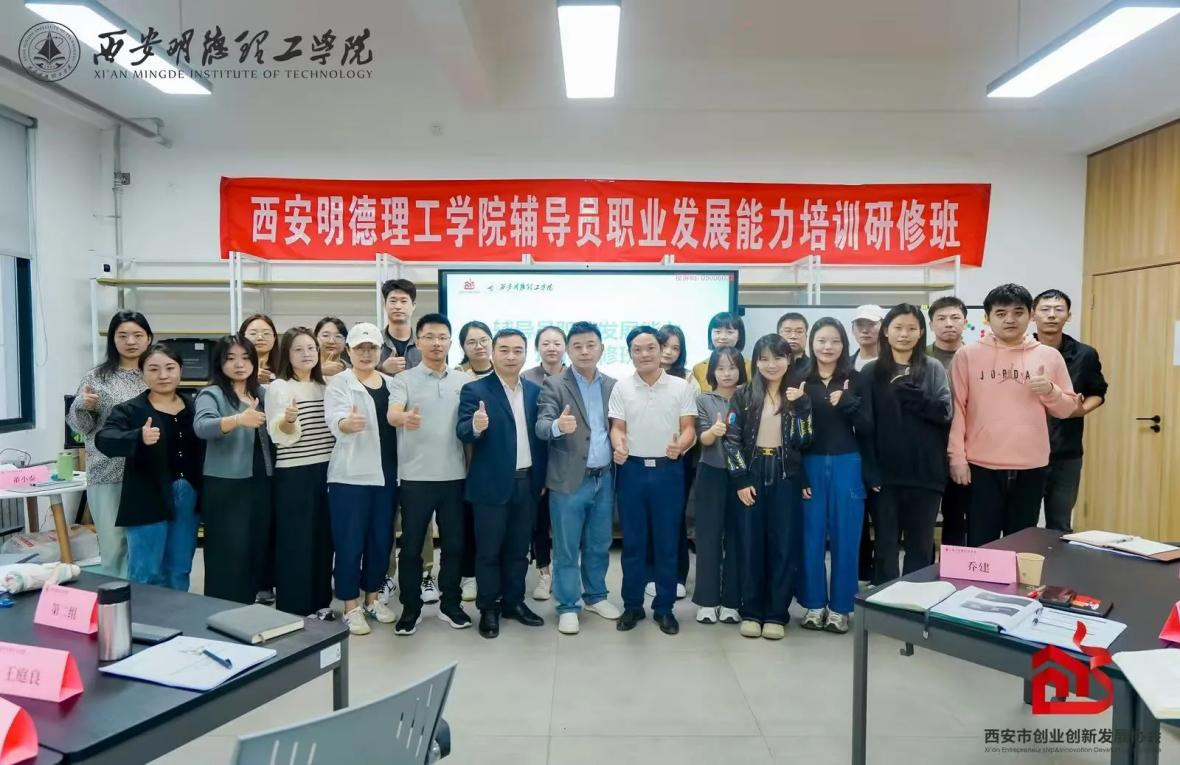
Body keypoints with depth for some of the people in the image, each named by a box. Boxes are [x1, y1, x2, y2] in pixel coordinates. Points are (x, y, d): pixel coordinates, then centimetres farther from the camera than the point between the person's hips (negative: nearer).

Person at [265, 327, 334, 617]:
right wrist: (288, 419, -40)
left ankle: (319, 604, 24)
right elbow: (278, 434, -21)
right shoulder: (278, 387, -6)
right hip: (293, 475, -6)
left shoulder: (325, 386, 11)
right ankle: (292, 609, 10)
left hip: (326, 471, 6)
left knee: (323, 539, 12)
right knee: (295, 543, -1)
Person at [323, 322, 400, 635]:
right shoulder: (339, 383, -4)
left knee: (381, 539, 12)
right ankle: (351, 606, 12)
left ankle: (372, 598, 27)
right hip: (351, 475, -5)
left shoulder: (391, 383, 11)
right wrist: (348, 423, -42)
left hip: (386, 474, 5)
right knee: (350, 542, 0)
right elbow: (334, 420, -20)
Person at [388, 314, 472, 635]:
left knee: (453, 543, 11)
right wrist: (405, 419, -41)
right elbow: (392, 414, -19)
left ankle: (450, 603, 26)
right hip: (415, 477, -2)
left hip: (454, 475, 3)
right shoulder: (404, 379, -2)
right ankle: (411, 608, 20)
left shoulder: (463, 381, 7)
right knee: (411, 545, 6)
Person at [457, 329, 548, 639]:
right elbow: (463, 432, -17)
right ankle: (488, 608, 20)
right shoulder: (475, 390, -8)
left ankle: (514, 602, 29)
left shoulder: (535, 391, 7)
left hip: (527, 483, 5)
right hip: (492, 484, -4)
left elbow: (539, 435, 9)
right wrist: (475, 426, -39)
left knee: (518, 549, 15)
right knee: (488, 551, 7)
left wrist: (542, 477, 7)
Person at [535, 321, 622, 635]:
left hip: (604, 478, 4)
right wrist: (557, 426, -38)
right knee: (566, 549, 6)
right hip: (569, 480, -4)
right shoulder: (554, 384, -6)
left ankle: (596, 596, 34)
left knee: (599, 545, 17)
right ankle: (567, 607, 19)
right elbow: (541, 426, -17)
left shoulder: (612, 385, 8)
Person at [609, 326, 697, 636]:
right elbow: (617, 428, 2)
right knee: (632, 542, 9)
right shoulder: (621, 387, 2)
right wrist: (618, 447, -20)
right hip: (632, 470, 1)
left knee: (667, 542, 7)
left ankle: (665, 608, 19)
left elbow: (689, 428, 0)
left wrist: (680, 446, -22)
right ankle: (632, 605, 21)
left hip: (668, 470, 0)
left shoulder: (681, 387, 0)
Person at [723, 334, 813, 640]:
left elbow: (804, 441, -3)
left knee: (784, 544, 3)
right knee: (751, 544, 4)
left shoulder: (799, 396, 5)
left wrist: (801, 406, -15)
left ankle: (776, 614, 13)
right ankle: (751, 612, 15)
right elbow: (731, 440, -2)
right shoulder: (743, 395, 2)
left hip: (786, 477, 1)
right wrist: (741, 479, -9)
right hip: (752, 475, -1)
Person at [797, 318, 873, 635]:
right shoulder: (800, 380, 2)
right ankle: (814, 604, 20)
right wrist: (797, 475, -5)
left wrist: (846, 403, -16)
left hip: (847, 466, 0)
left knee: (845, 538, 6)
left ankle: (839, 607, 18)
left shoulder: (855, 379, 3)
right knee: (811, 537, 6)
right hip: (810, 466, 0)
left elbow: (866, 428, -1)